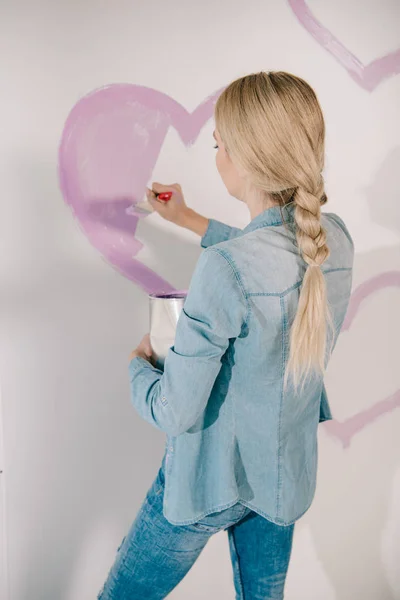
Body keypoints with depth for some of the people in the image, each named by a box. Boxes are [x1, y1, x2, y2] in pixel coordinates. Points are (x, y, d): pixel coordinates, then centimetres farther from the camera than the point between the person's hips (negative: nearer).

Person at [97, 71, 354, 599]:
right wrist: (188, 220, 18)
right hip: (286, 475, 6)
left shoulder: (223, 270, -33)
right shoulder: (335, 239, -11)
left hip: (210, 480, -6)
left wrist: (139, 363, -5)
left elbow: (173, 412, -26)